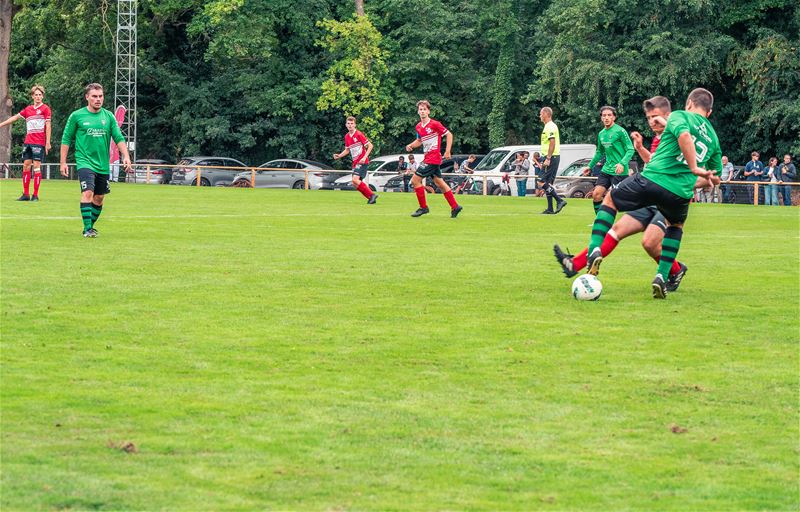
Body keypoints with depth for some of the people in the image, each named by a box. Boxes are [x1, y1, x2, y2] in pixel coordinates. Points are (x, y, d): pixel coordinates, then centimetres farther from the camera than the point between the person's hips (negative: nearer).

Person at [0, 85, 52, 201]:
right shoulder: (28, 109, 14)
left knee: (36, 166, -7)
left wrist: (48, 142, -10)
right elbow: (15, 117, 22)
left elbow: (48, 126, -4)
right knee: (26, 166, 2)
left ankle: (35, 195, -5)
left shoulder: (45, 108, 0)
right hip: (27, 142, 5)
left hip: (39, 143, -5)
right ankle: (26, 194, 7)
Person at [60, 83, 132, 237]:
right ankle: (87, 229, -17)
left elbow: (119, 138, 6)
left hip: (103, 165, 4)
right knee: (88, 192, -19)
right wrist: (63, 162, 1)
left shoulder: (108, 116, 6)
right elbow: (66, 139, 4)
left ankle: (91, 225, 26)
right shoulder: (76, 116, -2)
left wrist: (126, 156, -8)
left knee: (99, 198, 10)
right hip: (85, 162, -4)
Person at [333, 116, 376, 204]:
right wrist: (339, 156, 7)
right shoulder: (347, 136, 11)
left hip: (362, 162, -8)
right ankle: (371, 198, 13)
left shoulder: (359, 135, -11)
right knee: (355, 184, 3)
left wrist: (364, 157, -19)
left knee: (355, 179, -22)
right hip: (355, 163, 8)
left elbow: (370, 145, -11)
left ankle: (372, 195, -13)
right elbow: (347, 150, 23)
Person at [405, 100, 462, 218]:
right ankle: (455, 206, 19)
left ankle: (423, 207, 1)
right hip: (428, 158, 8)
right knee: (439, 182, 13)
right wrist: (411, 146, 3)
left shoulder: (434, 124, -14)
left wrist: (447, 151, -14)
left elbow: (449, 134, -9)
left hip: (433, 158, -8)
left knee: (415, 180, -8)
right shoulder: (418, 127, 9)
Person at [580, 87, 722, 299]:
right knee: (675, 225, 35)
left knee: (610, 200, 22)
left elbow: (684, 135, -18)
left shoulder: (680, 116, 7)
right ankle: (662, 276, 18)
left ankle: (595, 250, 3)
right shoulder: (713, 137, 22)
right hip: (681, 193, 3)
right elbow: (715, 178, 29)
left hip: (651, 179, -3)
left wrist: (694, 168, -15)